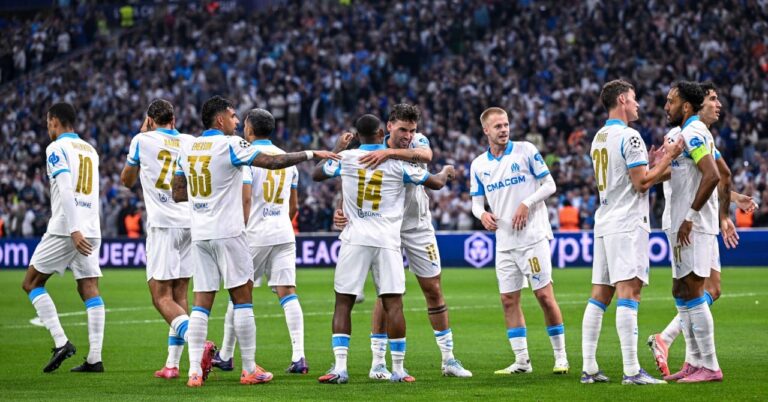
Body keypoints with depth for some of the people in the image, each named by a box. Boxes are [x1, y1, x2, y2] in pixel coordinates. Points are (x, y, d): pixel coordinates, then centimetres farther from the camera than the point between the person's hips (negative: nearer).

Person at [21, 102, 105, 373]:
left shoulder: (57, 148, -4)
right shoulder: (90, 150, 19)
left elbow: (65, 190, -16)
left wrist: (73, 230, -22)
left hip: (65, 229, -6)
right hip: (91, 230, 6)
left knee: (31, 284, 6)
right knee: (90, 290, 3)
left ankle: (61, 342, -6)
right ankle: (94, 358, -5)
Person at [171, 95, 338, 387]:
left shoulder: (186, 149, 9)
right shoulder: (230, 145, -9)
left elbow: (177, 194, 13)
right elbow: (272, 162, -10)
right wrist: (311, 154, -2)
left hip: (200, 233, 6)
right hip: (227, 232, -5)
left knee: (201, 303, 5)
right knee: (242, 298, 2)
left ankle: (195, 370, -3)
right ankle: (250, 369, 5)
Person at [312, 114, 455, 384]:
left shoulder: (345, 158, 2)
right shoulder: (397, 162, 0)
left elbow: (316, 174, 21)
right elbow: (436, 183, 8)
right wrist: (446, 172, 31)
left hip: (355, 240, 1)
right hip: (387, 240, -1)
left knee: (343, 303, 4)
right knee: (393, 303, 1)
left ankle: (340, 367, -6)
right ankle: (398, 369, 1)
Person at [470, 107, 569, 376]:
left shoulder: (526, 151, -2)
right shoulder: (478, 165, 10)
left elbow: (549, 185, -1)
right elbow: (476, 201, 13)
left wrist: (526, 205, -15)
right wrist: (482, 214, -10)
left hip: (533, 235, -4)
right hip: (504, 241, 4)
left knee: (544, 295, -7)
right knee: (508, 300, 2)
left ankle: (561, 357, 2)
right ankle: (521, 361, 9)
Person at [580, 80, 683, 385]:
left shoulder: (599, 138, 16)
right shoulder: (629, 136, -10)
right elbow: (641, 183, -13)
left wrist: (661, 165, 26)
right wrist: (668, 157, -5)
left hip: (603, 222, 9)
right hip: (627, 223, -9)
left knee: (599, 295, 8)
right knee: (629, 292, -12)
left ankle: (589, 368, 7)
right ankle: (631, 370, -17)